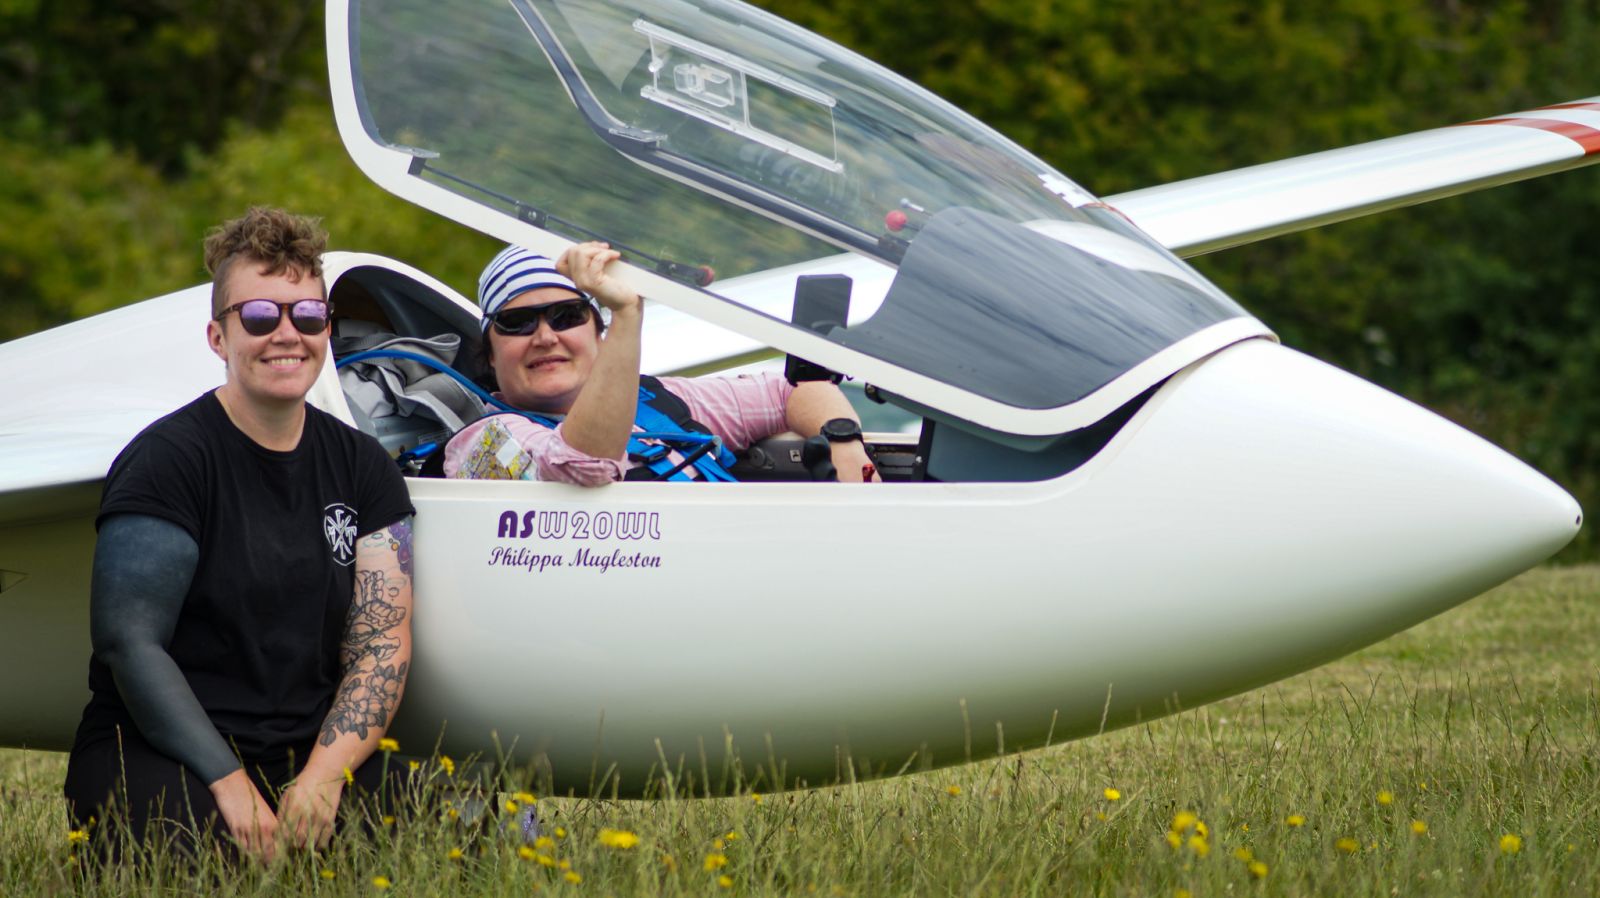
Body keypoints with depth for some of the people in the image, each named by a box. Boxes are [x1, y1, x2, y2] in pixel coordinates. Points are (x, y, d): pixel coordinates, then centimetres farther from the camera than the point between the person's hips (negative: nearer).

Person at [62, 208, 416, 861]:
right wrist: (232, 788, -19)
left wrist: (323, 778, -13)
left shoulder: (360, 465, 11)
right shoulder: (166, 460, -5)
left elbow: (383, 643, 5)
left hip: (313, 754, 4)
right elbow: (129, 642, -12)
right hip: (158, 756, -4)